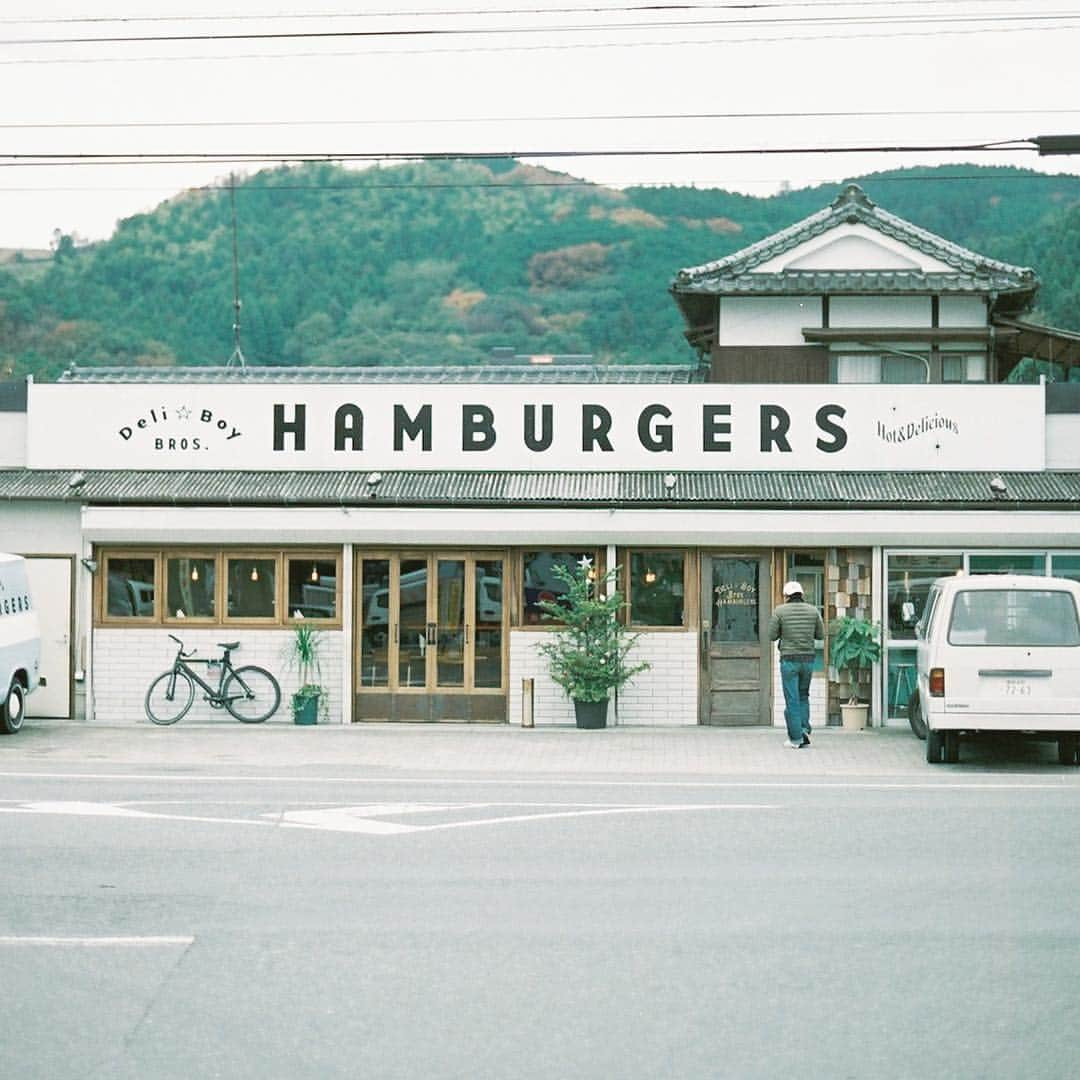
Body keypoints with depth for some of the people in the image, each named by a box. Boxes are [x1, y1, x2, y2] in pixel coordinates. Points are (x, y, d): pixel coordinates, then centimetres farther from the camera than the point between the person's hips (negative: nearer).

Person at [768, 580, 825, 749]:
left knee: (792, 699, 1)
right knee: (803, 696, 20)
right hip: (808, 659, 3)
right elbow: (821, 635, 6)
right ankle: (804, 730, 6)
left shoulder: (780, 611, -6)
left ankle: (796, 739, 0)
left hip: (789, 660, -3)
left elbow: (772, 636, -3)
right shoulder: (813, 610, 3)